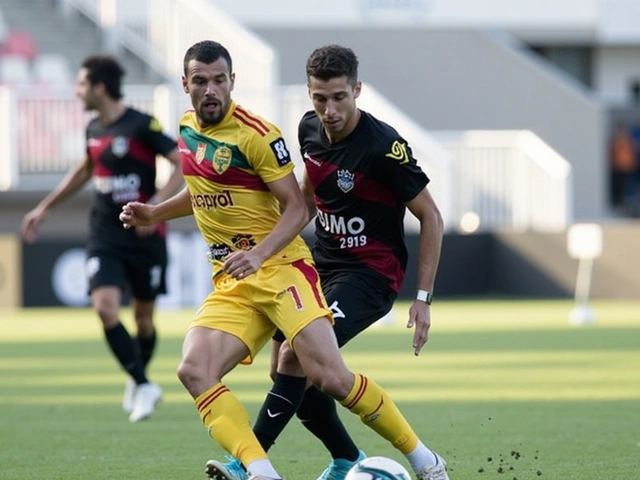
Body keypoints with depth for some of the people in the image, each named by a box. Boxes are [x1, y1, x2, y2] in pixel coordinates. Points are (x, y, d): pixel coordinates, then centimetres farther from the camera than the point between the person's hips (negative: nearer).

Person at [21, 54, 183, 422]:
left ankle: (138, 380, 33)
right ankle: (143, 385, -6)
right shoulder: (94, 130, 6)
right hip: (105, 237, 5)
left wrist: (156, 204, -29)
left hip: (145, 237, -4)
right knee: (105, 306, -15)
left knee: (143, 317, 6)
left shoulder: (142, 126, -14)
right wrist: (45, 207, 27)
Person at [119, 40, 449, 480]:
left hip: (279, 267, -7)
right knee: (195, 372, -20)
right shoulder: (187, 128, 12)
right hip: (230, 284, 7)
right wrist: (154, 214, 17)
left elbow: (296, 208, -11)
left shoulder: (257, 134, -10)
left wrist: (258, 254, -26)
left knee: (330, 378, -20)